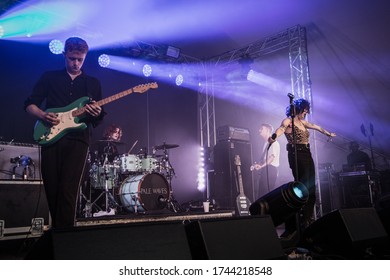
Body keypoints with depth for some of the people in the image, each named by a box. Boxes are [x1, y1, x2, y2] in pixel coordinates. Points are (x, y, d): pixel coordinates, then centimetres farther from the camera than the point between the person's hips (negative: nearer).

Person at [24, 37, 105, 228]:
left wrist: (97, 114, -10)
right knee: (51, 189, 5)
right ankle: (56, 229, 22)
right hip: (51, 137, 1)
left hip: (78, 139, -1)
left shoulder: (93, 83, 16)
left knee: (69, 189, -13)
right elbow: (29, 104, 12)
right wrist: (43, 115, -8)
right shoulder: (49, 77, 15)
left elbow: (98, 119, 14)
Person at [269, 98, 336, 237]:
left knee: (310, 188, 3)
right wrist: (274, 136, -51)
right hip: (296, 155, -9)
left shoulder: (303, 122, 19)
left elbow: (316, 127, 37)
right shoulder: (288, 121, -5)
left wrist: (328, 133, 51)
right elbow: (281, 128, -28)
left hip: (307, 155, 9)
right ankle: (292, 225, -14)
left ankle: (308, 220, 8)